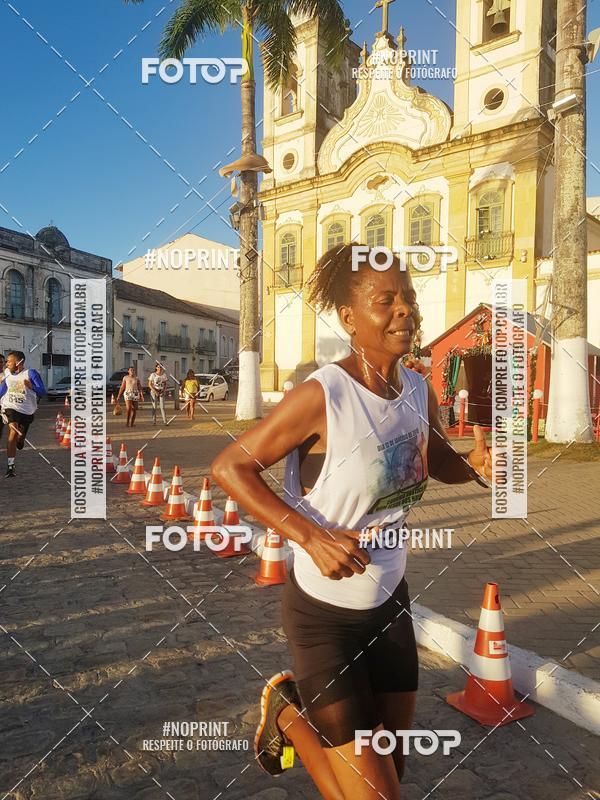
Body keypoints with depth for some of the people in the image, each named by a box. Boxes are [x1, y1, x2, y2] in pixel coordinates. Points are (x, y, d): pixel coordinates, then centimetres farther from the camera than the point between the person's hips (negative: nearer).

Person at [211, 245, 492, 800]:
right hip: (324, 608, -6)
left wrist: (475, 465, -10)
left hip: (391, 597, 7)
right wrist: (313, 536, -27)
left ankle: (309, 702, 49)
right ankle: (289, 712, 30)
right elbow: (229, 467, -19)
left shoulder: (420, 390, -5)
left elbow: (440, 463, 13)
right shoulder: (322, 396, -25)